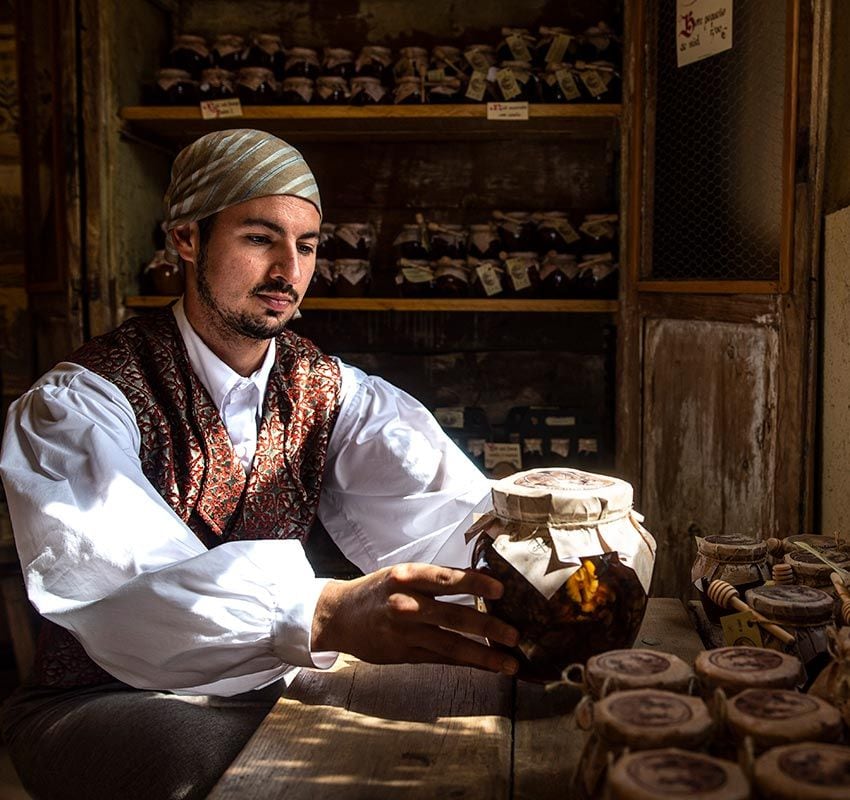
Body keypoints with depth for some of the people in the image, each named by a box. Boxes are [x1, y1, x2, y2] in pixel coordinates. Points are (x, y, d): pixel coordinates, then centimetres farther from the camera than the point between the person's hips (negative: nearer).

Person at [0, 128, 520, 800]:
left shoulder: (329, 391, 1)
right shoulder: (79, 401, -15)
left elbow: (430, 511, -14)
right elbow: (110, 575, -33)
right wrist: (328, 611, -49)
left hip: (274, 682, 5)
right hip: (103, 701, -4)